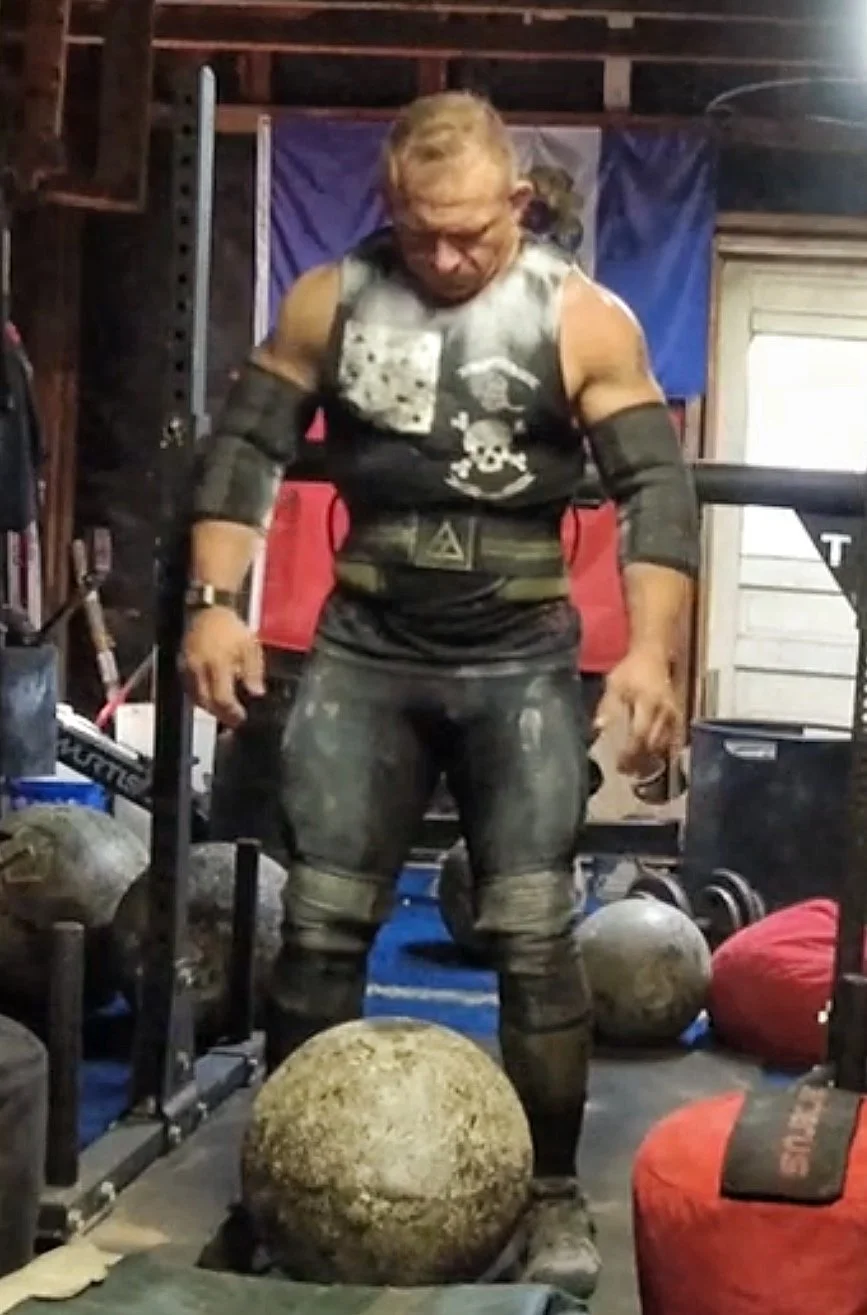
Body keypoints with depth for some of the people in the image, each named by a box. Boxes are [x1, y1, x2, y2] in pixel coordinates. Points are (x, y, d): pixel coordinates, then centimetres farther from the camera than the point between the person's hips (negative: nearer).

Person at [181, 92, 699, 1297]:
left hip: (522, 665, -2)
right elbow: (245, 446, 4)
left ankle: (553, 1196, 10)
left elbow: (657, 490, -8)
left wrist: (651, 650, -20)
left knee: (533, 936, -5)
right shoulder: (329, 299, 3)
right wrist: (215, 601, -7)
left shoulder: (583, 319, -4)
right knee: (319, 924, 2)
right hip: (363, 653, 2)